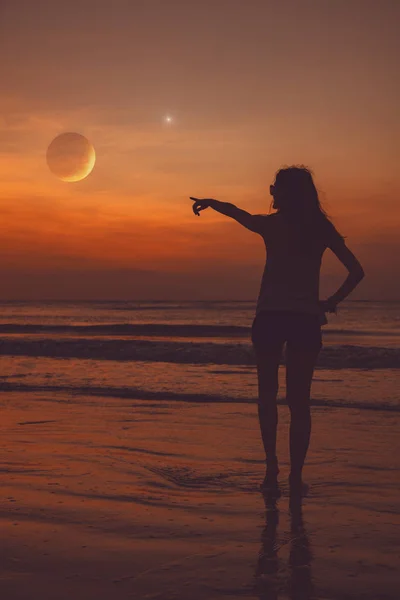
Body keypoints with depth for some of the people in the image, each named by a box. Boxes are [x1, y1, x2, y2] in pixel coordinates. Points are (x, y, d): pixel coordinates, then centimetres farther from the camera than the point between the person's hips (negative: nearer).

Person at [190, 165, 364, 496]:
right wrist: (332, 303, 6)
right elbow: (356, 271, 2)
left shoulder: (271, 224, -2)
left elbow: (233, 211, 6)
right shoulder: (322, 228, 4)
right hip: (306, 319, 1)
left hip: (270, 317, -1)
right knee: (299, 400, 7)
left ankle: (272, 469, 3)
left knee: (268, 395, 12)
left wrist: (208, 202, 19)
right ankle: (296, 476, 4)